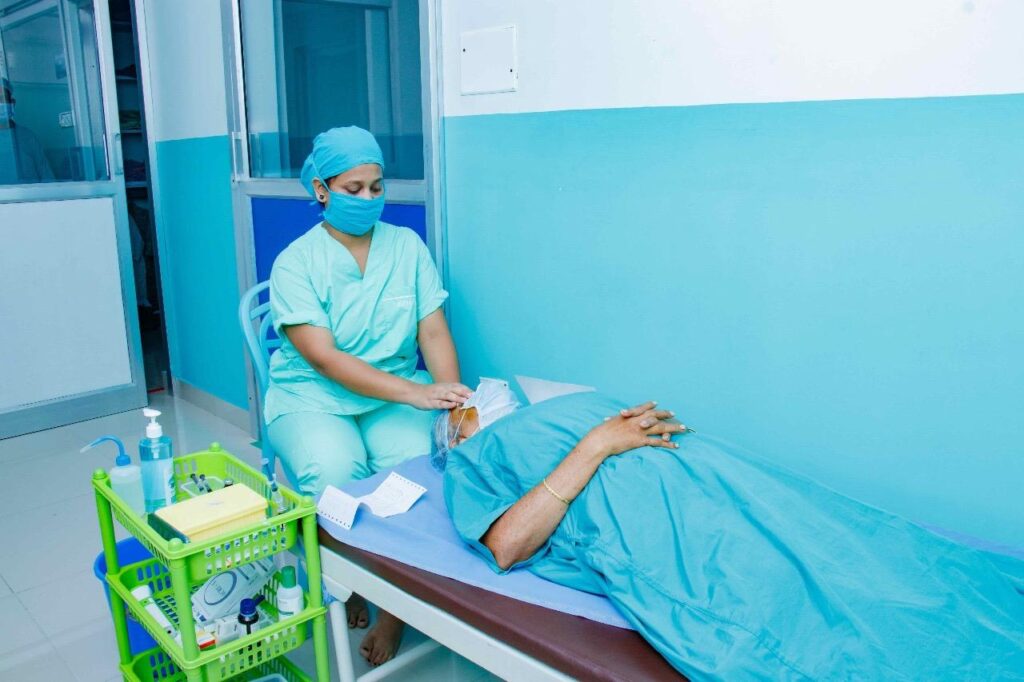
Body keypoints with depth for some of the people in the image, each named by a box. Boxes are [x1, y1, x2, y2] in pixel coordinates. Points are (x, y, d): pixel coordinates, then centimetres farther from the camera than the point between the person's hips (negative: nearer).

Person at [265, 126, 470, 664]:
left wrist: (452, 398, -20)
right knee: (333, 473, -32)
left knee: (415, 461, -28)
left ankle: (396, 607, -9)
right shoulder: (295, 263, -6)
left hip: (397, 393, 2)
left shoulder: (407, 247, 5)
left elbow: (434, 333, 0)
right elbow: (323, 358, -17)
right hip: (313, 397, -2)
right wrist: (414, 392, -28)